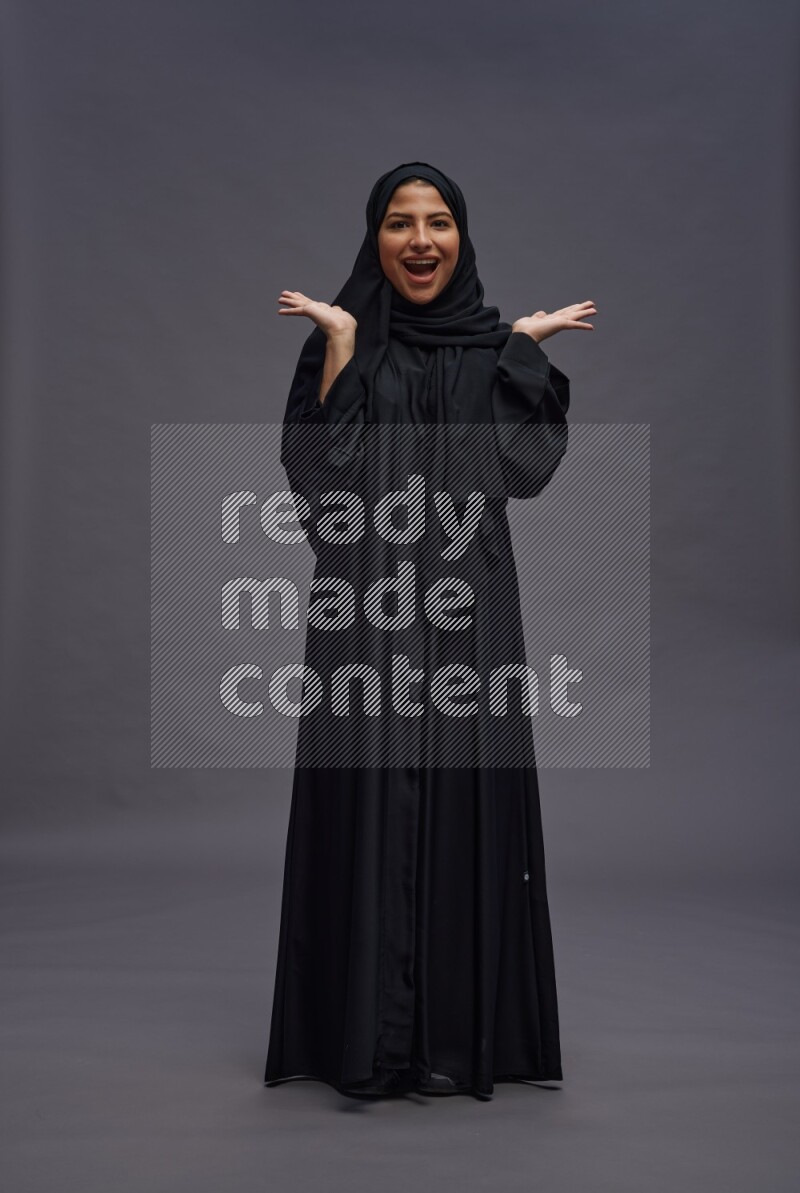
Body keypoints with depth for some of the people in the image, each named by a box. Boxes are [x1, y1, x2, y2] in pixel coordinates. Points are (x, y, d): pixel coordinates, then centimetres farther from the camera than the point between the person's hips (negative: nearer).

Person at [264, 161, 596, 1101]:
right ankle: (365, 1033, 8)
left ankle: (465, 1026, 14)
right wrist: (340, 346, -11)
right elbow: (318, 468, -9)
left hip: (467, 603, 2)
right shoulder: (343, 339, 4)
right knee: (368, 793, -3)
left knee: (466, 792, 2)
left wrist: (525, 348, -2)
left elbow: (523, 468, -2)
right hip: (367, 603, -2)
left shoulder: (492, 345, 11)